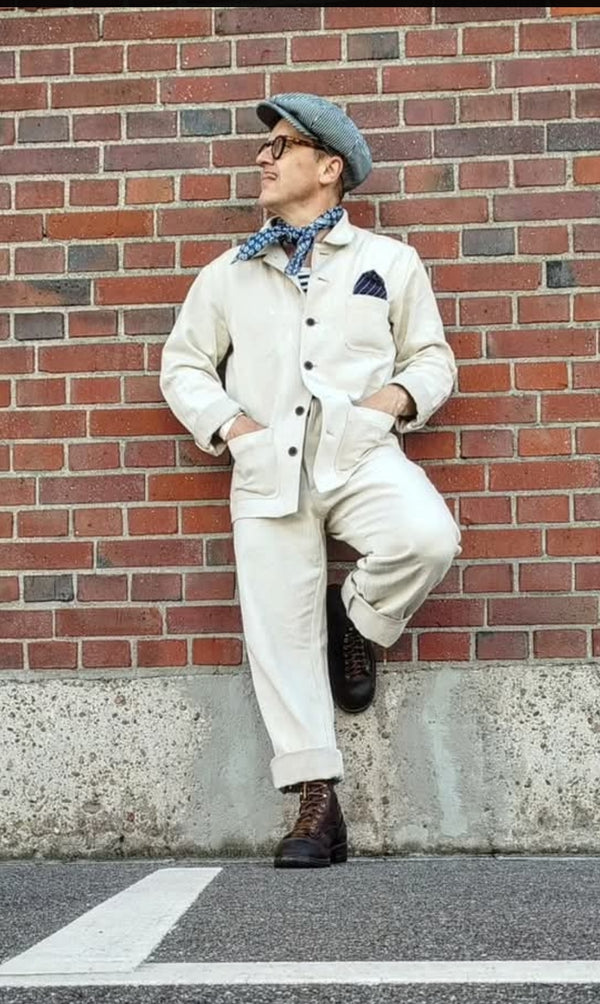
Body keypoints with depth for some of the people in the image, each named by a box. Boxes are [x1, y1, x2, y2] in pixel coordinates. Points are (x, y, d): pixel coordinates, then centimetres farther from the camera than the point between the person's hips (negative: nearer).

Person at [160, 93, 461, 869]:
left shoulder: (388, 261, 14)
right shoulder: (228, 273, 18)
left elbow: (432, 357, 15)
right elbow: (183, 364, 19)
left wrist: (394, 398, -6)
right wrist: (228, 425, 1)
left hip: (360, 454, -2)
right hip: (268, 467, 2)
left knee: (429, 538, -32)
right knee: (280, 631, -5)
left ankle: (358, 619, 1)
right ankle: (318, 804, 3)